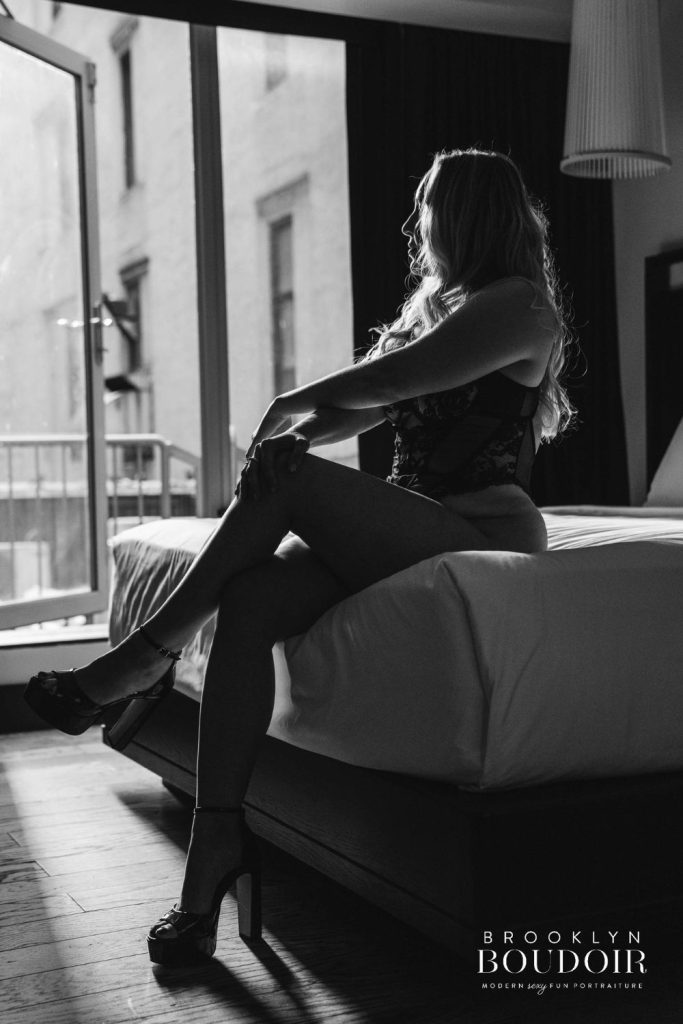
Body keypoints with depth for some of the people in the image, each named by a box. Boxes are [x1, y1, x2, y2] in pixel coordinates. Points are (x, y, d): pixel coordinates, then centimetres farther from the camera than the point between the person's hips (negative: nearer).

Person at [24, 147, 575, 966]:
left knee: (285, 477, -27)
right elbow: (368, 404, 15)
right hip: (408, 529, 7)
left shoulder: (518, 304, -2)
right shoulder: (431, 305, 25)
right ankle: (218, 840, -24)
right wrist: (297, 428, -6)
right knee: (250, 598, -20)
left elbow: (392, 377, -14)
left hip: (486, 531, -7)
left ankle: (149, 653, -14)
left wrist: (292, 405, 0)